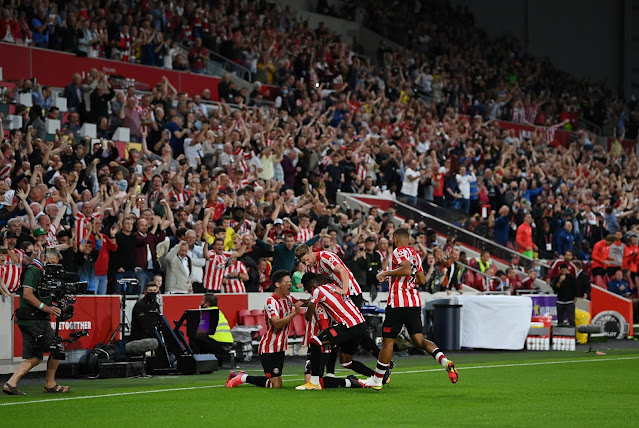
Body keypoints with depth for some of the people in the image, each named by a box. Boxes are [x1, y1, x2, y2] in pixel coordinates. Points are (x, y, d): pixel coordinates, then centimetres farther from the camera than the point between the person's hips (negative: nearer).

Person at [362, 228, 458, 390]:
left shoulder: (399, 251, -6)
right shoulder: (415, 254, 17)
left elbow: (407, 269, -23)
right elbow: (422, 280, 20)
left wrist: (386, 273, -13)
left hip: (398, 303, -7)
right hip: (415, 302, 7)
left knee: (388, 341, 1)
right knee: (419, 340, 4)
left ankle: (377, 380, 9)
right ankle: (445, 362, -19)